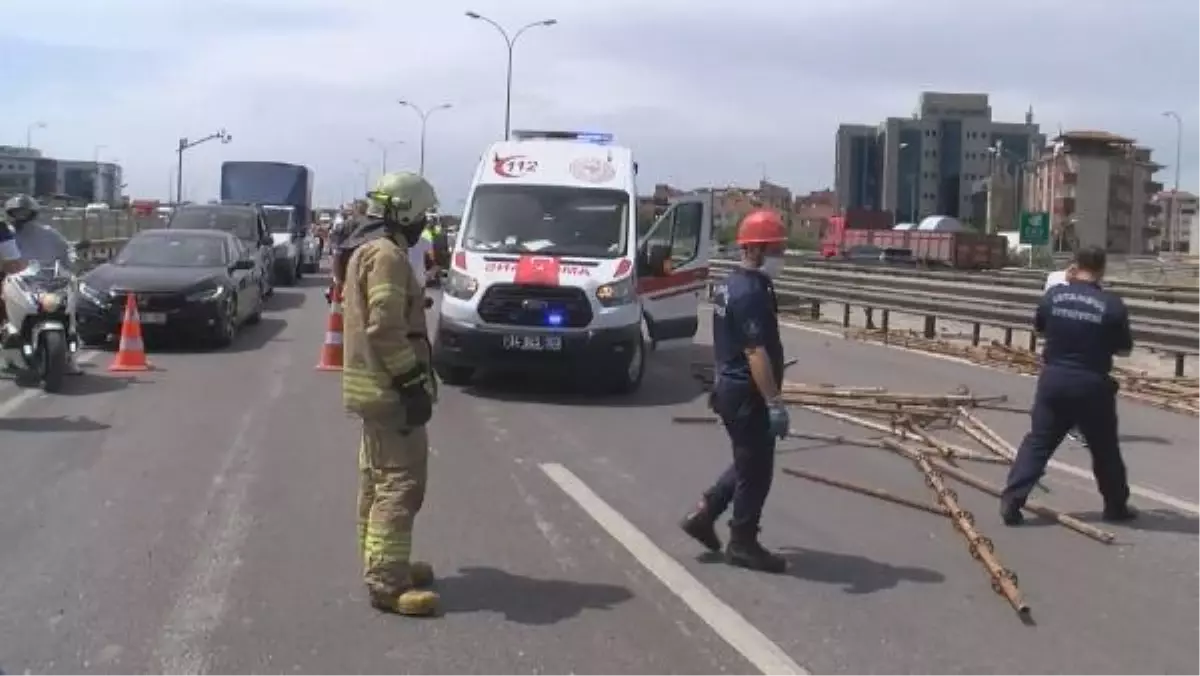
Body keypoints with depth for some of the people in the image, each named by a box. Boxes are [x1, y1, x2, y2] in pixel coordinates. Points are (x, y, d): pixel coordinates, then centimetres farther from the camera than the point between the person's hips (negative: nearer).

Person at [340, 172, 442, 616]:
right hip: (389, 387, -11)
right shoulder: (387, 254, -17)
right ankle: (387, 582, -11)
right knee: (401, 481, -10)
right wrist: (414, 382, -22)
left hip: (374, 385, 11)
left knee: (377, 477, 17)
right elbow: (386, 328, -25)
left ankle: (382, 564, 28)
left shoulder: (365, 250, 18)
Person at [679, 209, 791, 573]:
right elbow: (756, 353, -26)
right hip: (747, 393, -10)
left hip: (730, 386, 10)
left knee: (746, 463, 21)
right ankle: (743, 544, 12)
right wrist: (774, 402, -27)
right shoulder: (751, 292, -21)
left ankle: (703, 515, 23)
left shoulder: (729, 284, 12)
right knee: (756, 470, 2)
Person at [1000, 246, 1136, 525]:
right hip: (1092, 385, -2)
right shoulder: (1112, 304, -10)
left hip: (1054, 379, 2)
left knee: (1037, 442, 8)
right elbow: (1124, 348, 0)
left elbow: (1039, 328, 16)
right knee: (1105, 448, 15)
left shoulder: (1053, 295, -2)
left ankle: (1011, 502, 0)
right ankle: (1116, 506, 29)